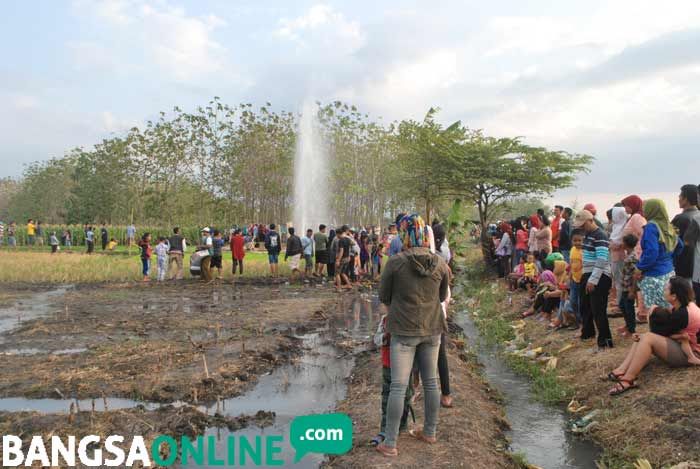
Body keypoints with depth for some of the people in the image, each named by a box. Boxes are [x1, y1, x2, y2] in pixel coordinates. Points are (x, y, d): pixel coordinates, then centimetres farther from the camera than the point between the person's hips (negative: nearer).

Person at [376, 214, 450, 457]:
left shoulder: (396, 262, -14)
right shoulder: (440, 263, -4)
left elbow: (383, 296, -3)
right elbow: (442, 296, 9)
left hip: (404, 330, -4)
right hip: (432, 330, 4)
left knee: (398, 386, 2)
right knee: (431, 382, 17)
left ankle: (390, 444, 8)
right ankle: (429, 432, 33)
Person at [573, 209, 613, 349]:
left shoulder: (600, 236, -17)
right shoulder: (587, 234, 12)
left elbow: (602, 260, -24)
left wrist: (593, 280, -26)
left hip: (599, 277, -10)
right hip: (588, 275, 10)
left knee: (598, 310, -8)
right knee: (585, 307, 20)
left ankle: (605, 340, 1)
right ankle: (587, 332, 37)